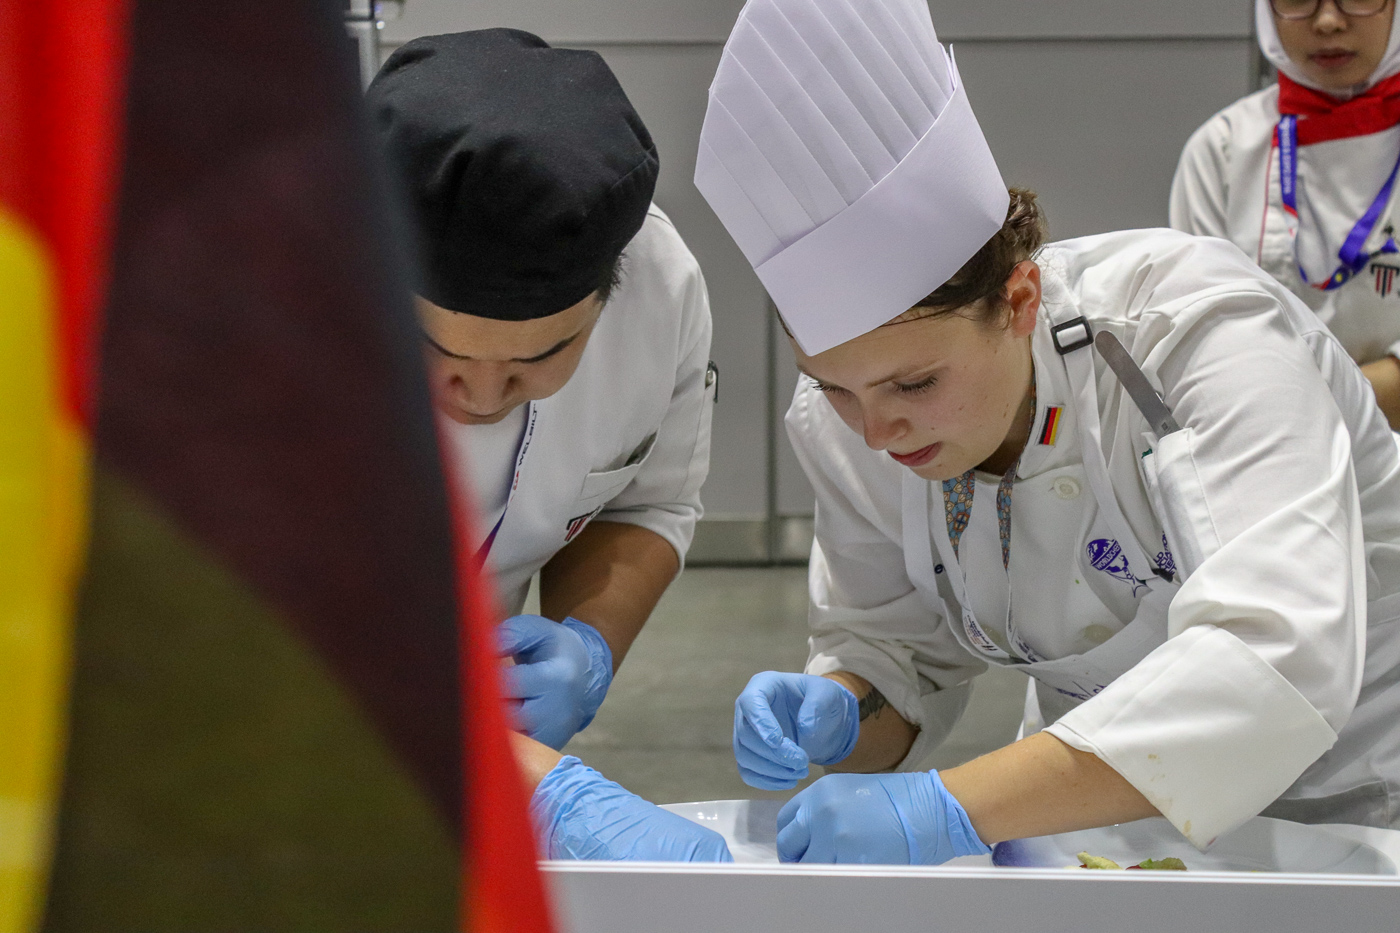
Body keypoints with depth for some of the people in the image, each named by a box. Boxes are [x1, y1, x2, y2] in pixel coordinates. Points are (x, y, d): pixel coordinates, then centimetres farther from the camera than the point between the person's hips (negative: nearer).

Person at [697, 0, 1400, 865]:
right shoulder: (844, 424, -10)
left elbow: (1278, 662, -35)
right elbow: (893, 645, 4)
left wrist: (949, 808, -41)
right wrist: (839, 707, -19)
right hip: (1110, 823, 4)